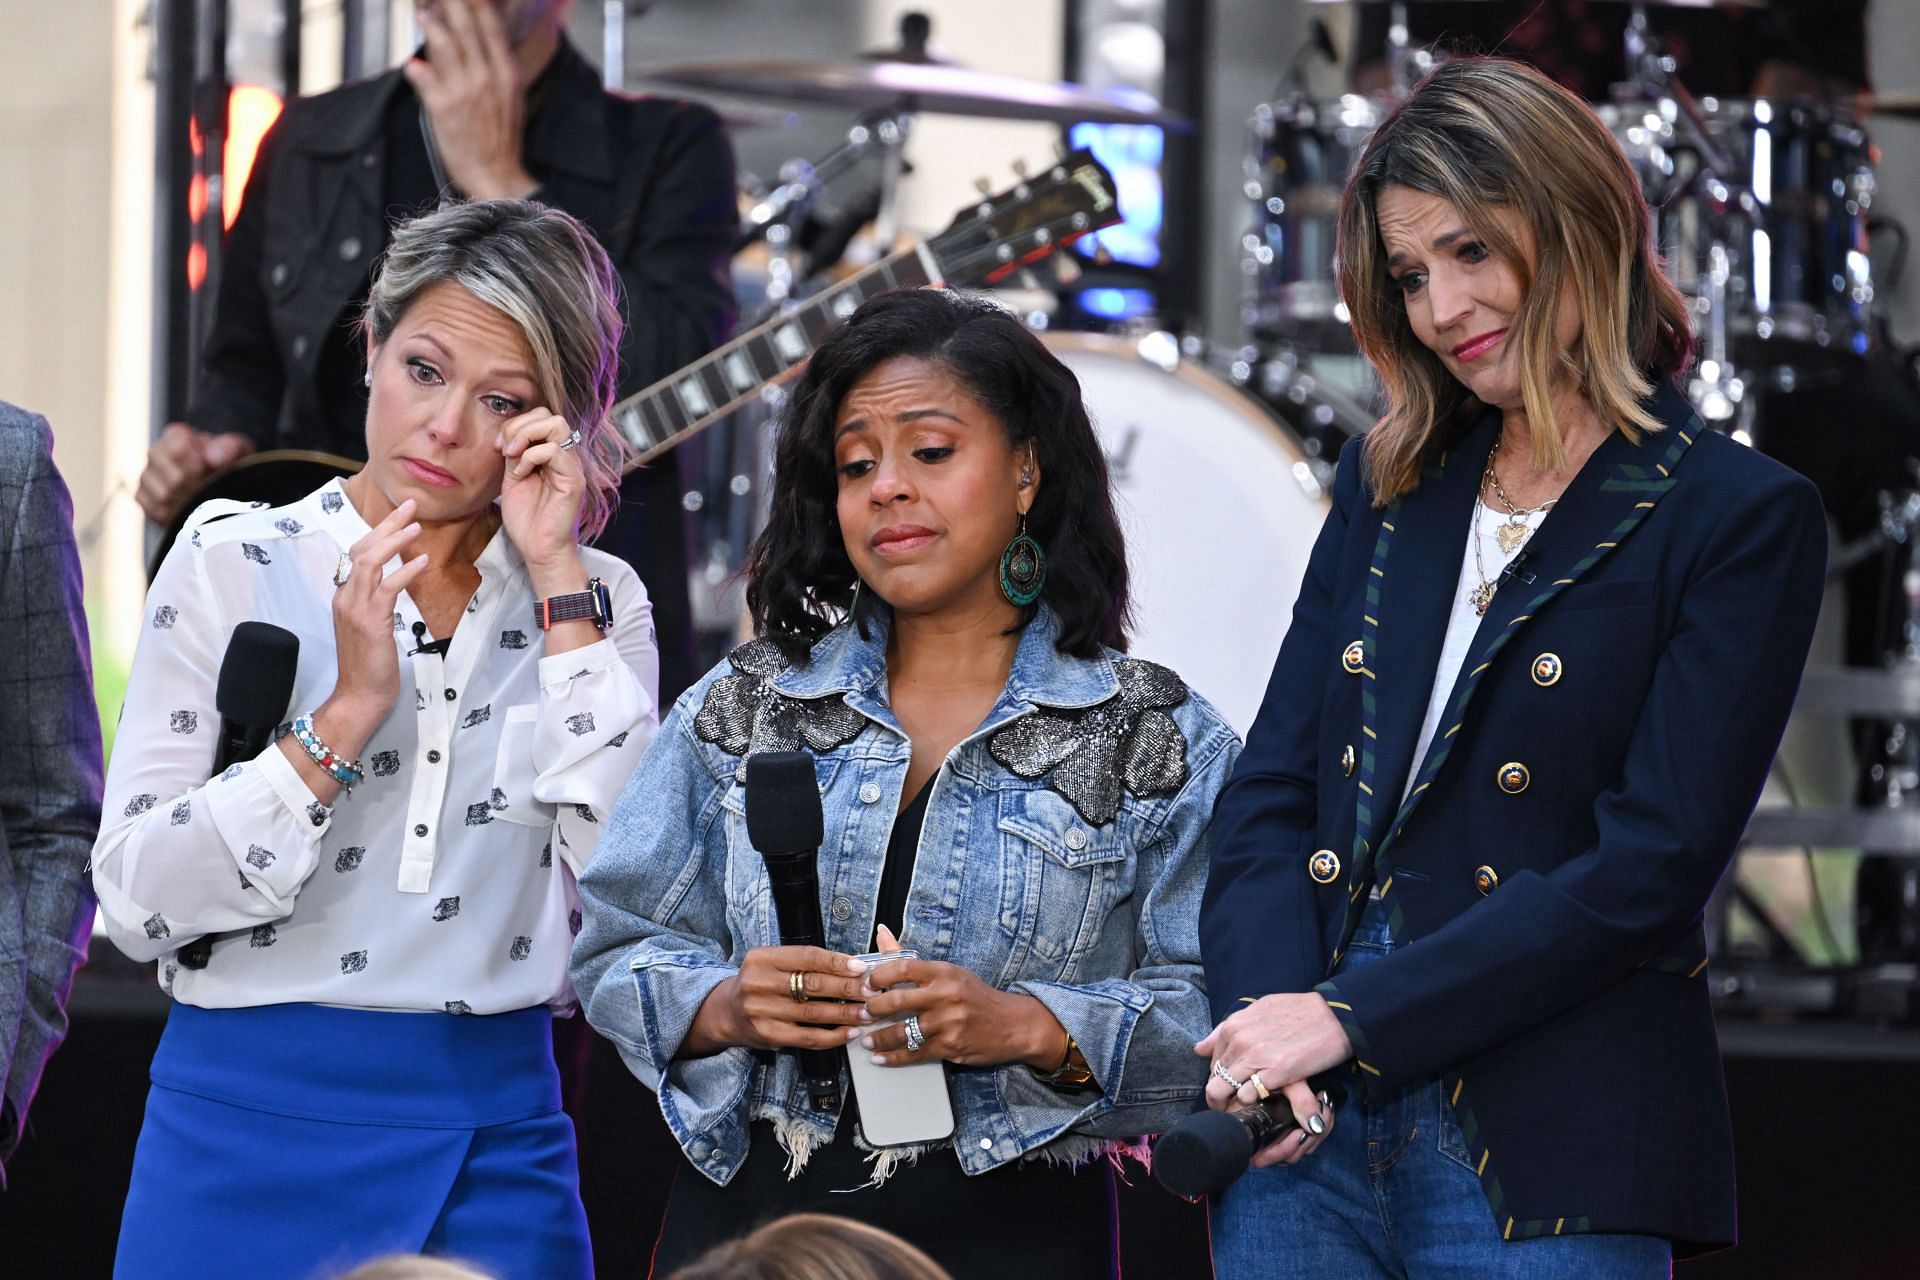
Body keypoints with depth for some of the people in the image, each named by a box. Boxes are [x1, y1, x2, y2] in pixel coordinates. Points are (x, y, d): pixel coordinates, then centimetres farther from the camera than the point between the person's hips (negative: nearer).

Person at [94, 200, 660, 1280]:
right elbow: (137, 903, -7)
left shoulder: (590, 600, 5)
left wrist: (557, 579, -9)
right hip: (253, 1128, -1)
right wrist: (345, 714, -16)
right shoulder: (233, 566, 0)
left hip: (496, 1143, 1)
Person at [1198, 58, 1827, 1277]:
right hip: (1310, 1130, 4)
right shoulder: (1387, 488, 16)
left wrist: (1353, 1021, -14)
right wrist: (1266, 1015, -10)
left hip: (1548, 1164, -4)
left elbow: (1651, 865, -10)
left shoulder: (1744, 520, -2)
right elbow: (1270, 793, 10)